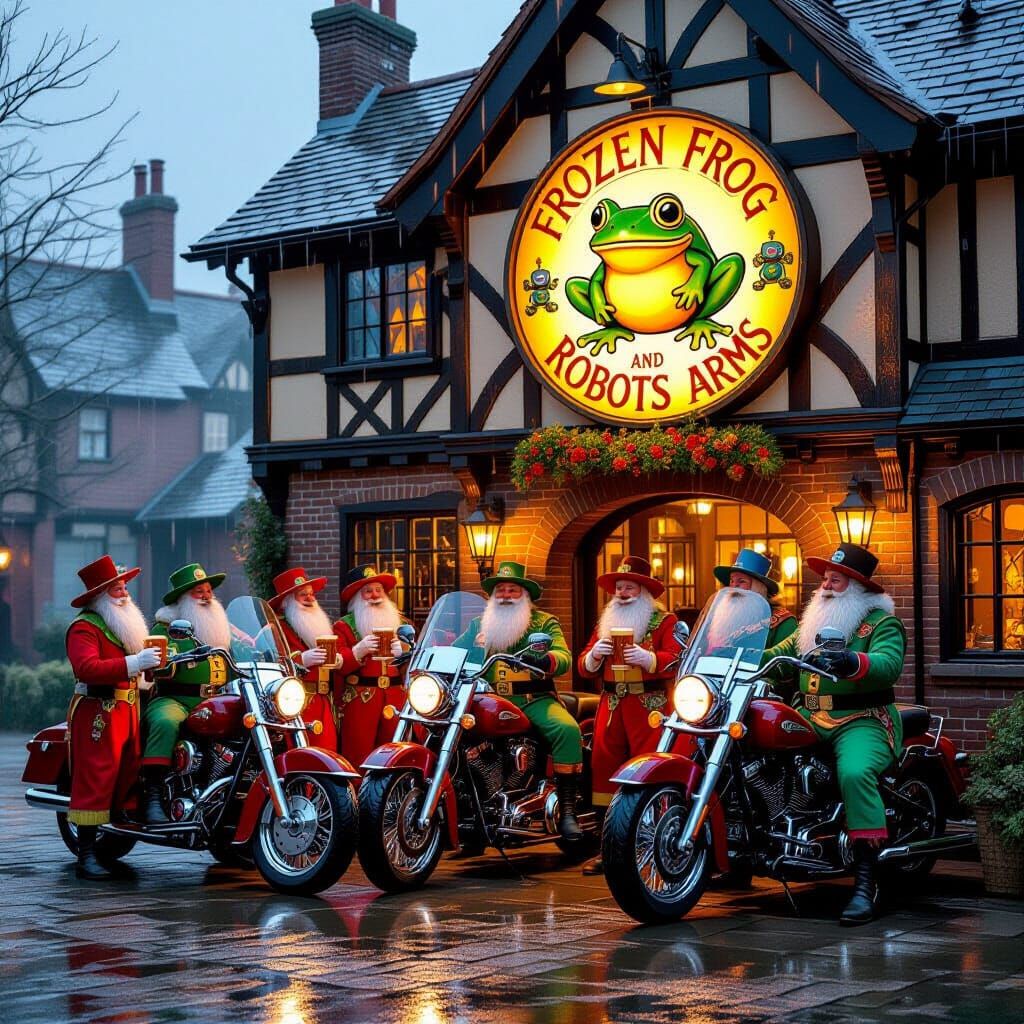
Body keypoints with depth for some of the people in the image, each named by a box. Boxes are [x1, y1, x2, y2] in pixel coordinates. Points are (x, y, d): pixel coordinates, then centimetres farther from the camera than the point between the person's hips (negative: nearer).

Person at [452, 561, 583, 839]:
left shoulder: (545, 623, 9)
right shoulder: (480, 625, 20)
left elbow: (564, 657, -7)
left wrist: (542, 661, -29)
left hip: (535, 700, -2)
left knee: (567, 729, -30)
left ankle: (567, 809, -27)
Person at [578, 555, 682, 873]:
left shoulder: (664, 621, 6)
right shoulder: (605, 623, 22)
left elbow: (676, 659, -9)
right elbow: (585, 667, 16)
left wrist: (647, 658, -25)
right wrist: (594, 654, -5)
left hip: (649, 704, -5)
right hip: (611, 704, 5)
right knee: (604, 767, -2)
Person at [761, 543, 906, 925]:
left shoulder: (882, 624, -1)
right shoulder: (812, 624, 22)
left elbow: (888, 664, -21)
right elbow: (777, 656, 15)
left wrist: (851, 662, -40)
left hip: (861, 722, -7)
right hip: (808, 719, 7)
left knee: (855, 774, -35)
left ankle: (866, 882, -32)